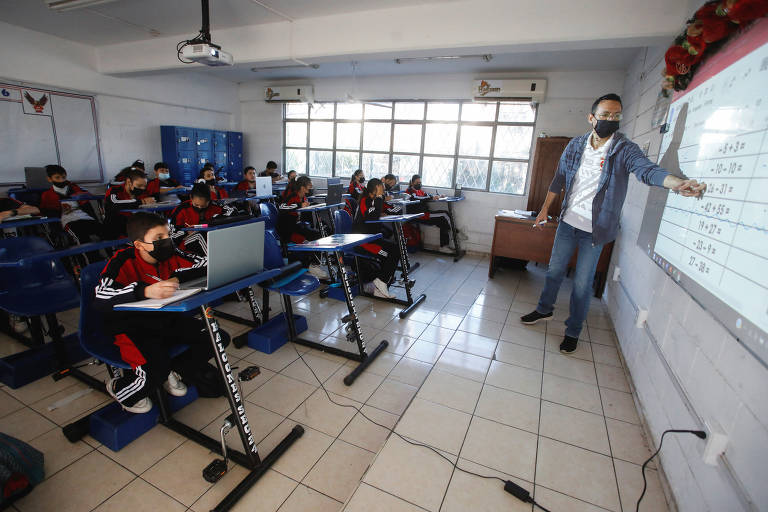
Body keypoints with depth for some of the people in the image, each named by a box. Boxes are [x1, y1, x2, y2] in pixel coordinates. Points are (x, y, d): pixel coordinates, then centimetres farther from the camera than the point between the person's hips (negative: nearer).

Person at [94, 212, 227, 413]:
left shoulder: (170, 255, -5)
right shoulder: (123, 261, -18)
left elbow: (206, 265, -6)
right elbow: (100, 299, -32)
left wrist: (178, 277, -23)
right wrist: (145, 290, -48)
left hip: (165, 319, 5)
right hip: (131, 326, -5)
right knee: (157, 369, -26)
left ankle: (173, 372, 16)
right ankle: (118, 388, 11)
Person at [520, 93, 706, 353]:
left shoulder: (624, 149, -9)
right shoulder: (576, 145, 2)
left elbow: (647, 169, -26)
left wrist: (677, 182, -47)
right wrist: (545, 208, 12)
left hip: (595, 230, -3)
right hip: (567, 222, 3)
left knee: (582, 284, 3)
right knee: (554, 270, 16)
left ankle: (573, 331, 21)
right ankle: (545, 308, 39)